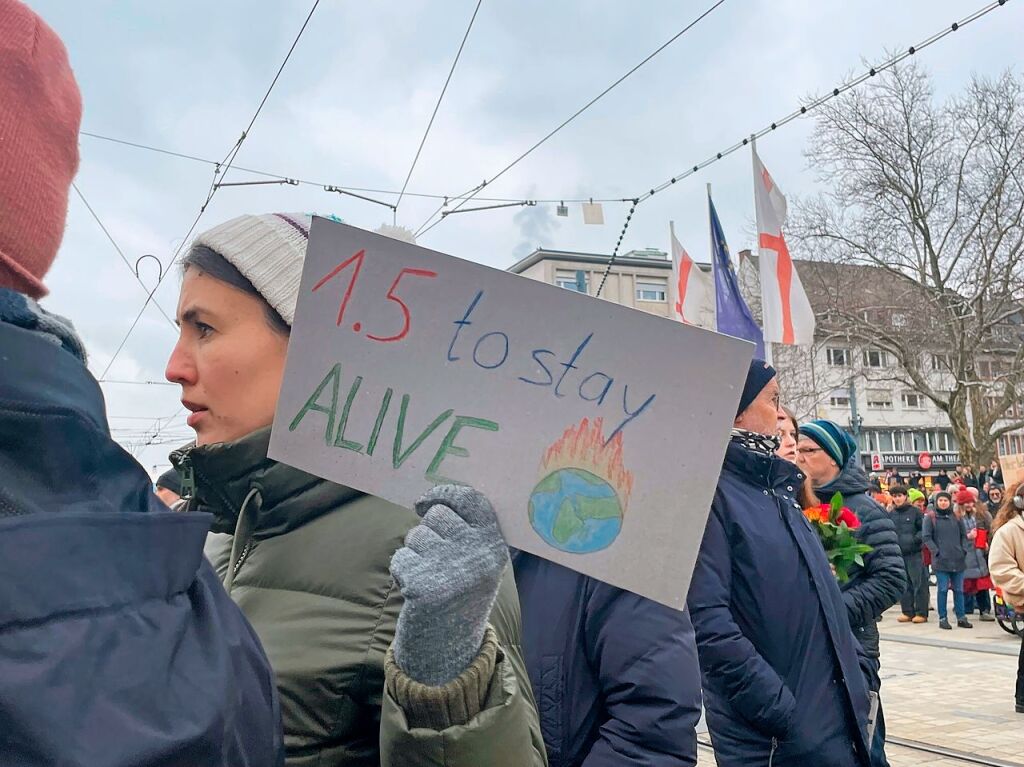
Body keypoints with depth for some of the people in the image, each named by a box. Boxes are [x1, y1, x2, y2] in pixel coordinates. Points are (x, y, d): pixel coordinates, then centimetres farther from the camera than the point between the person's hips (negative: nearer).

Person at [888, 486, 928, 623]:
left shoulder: (915, 511, -2)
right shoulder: (891, 514, 10)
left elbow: (924, 529, -3)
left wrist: (916, 538, -17)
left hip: (914, 552, -4)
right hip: (898, 553, 4)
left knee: (919, 582, -2)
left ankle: (921, 613, 6)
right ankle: (907, 612, 18)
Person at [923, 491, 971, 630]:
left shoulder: (957, 517, 11)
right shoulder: (930, 518, 1)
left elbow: (964, 535, 14)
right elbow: (927, 537, -2)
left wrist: (964, 550, 1)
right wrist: (936, 552, -11)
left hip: (958, 560, 3)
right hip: (941, 561, -3)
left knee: (959, 589, 8)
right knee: (942, 589, -2)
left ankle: (961, 617, 15)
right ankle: (942, 619, 4)